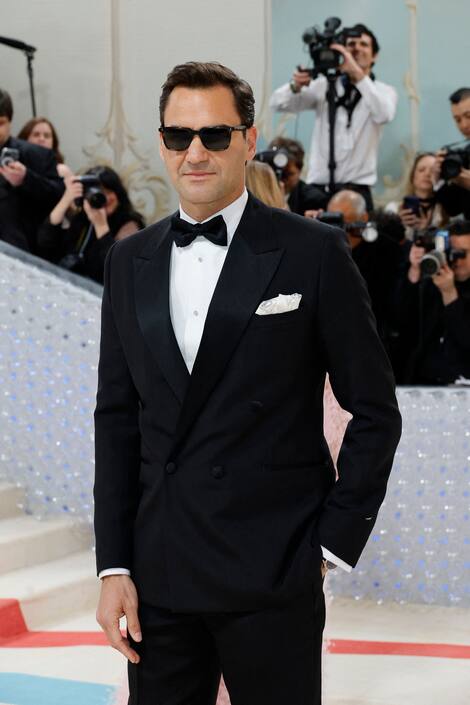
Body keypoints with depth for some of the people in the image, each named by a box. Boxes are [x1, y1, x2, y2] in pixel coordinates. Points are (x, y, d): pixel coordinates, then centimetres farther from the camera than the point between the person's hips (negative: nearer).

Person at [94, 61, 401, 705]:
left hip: (273, 579, -4)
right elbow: (117, 418, 10)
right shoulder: (129, 263, 10)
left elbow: (375, 411, 0)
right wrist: (114, 566, 5)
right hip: (158, 577, 4)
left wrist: (335, 542, -4)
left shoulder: (314, 253, -3)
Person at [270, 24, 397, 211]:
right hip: (318, 188, 2)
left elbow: (384, 114, -20)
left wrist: (358, 75, -29)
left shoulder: (383, 91, 4)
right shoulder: (325, 86, 9)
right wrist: (296, 86, -21)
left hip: (356, 190, -2)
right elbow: (278, 104, 2)